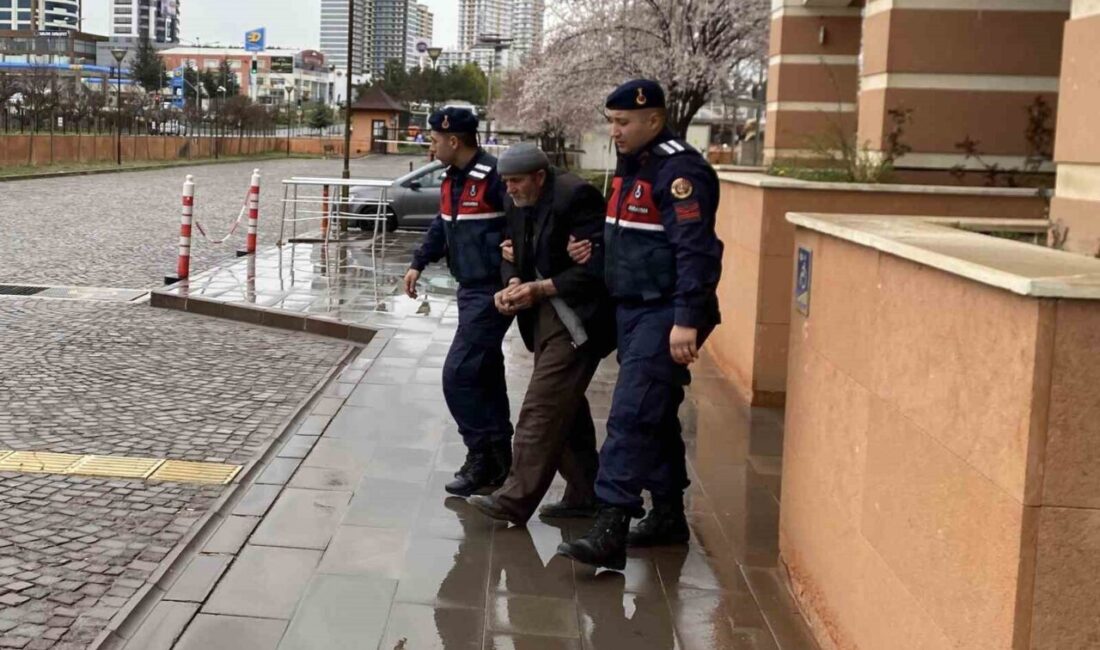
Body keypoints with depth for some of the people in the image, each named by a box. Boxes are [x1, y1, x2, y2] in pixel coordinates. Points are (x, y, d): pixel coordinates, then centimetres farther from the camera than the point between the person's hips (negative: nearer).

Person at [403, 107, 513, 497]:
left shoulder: (494, 177, -19)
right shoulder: (452, 180, 11)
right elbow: (442, 225, 24)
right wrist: (419, 263, 16)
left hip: (491, 293, -10)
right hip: (470, 290, 10)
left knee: (458, 375, -10)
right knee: (484, 374, 15)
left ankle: (484, 458, 0)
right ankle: (497, 457, 25)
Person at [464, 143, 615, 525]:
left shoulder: (576, 196, -18)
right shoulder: (518, 203, 7)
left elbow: (595, 266, -21)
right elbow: (513, 254, 12)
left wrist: (541, 288, -24)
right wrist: (512, 284, -9)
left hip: (575, 319, -9)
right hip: (544, 317, 9)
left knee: (542, 408, -10)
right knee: (566, 407, 15)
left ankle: (516, 499, -7)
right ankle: (583, 495, 25)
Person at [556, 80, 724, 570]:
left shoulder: (679, 171, -16)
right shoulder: (631, 166, 14)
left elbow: (696, 250, -22)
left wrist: (687, 320, -27)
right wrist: (596, 250, 5)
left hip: (663, 315, -10)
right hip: (633, 309, 10)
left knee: (632, 415, -14)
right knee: (655, 416, 16)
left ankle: (611, 532, -15)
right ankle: (668, 516, 28)